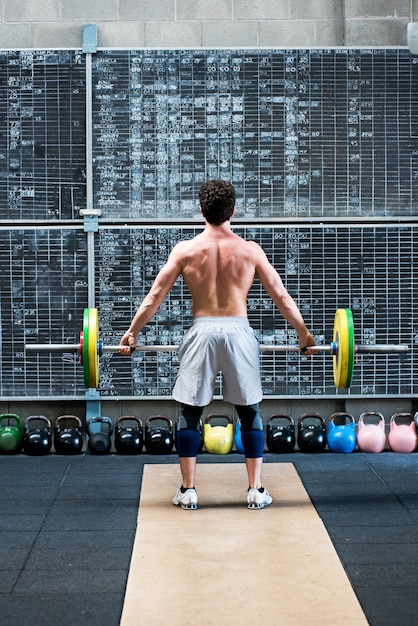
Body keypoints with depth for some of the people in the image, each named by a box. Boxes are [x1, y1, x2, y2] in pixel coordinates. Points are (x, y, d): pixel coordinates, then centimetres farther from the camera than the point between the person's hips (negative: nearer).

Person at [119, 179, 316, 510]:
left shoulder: (185, 249, 1)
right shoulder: (250, 250, 2)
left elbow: (154, 295, 2)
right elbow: (281, 296, 5)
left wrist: (132, 333, 12)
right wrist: (304, 334, 16)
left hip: (201, 332, 0)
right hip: (239, 333, 0)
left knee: (190, 413, 10)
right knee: (250, 413, 11)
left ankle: (188, 491, 11)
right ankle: (256, 491, 13)